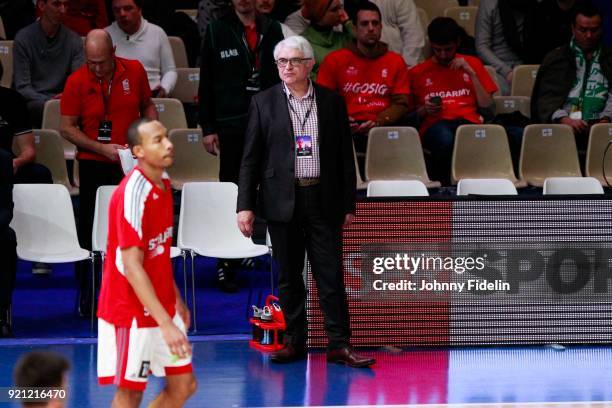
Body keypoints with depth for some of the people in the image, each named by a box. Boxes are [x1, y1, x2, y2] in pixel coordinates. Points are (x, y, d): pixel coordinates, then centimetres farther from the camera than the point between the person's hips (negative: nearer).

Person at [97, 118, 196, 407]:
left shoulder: (163, 184, 6)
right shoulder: (133, 194, -22)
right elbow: (132, 267, -27)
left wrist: (176, 300, 21)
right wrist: (166, 323, -30)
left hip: (163, 308, 9)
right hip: (131, 311, -9)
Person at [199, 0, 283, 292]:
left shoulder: (272, 30, 9)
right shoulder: (217, 31, 2)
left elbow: (283, 76, 12)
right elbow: (206, 82, 2)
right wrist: (207, 128, -3)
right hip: (232, 125, -2)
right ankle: (226, 265, 5)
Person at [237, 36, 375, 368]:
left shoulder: (332, 103, 6)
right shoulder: (263, 103, 4)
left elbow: (345, 157, 9)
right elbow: (250, 159, 3)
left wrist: (349, 204, 6)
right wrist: (245, 205, -3)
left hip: (324, 201, 0)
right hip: (283, 201, 0)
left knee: (331, 276, -3)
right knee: (288, 277, 6)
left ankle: (339, 345, 0)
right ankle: (293, 342, 14)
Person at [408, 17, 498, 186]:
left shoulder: (472, 64, 23)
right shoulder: (417, 73, 20)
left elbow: (486, 105, 14)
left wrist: (471, 73, 5)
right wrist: (425, 110, -2)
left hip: (468, 121, 0)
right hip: (435, 124, 0)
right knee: (446, 140, -41)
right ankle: (441, 185, -24)